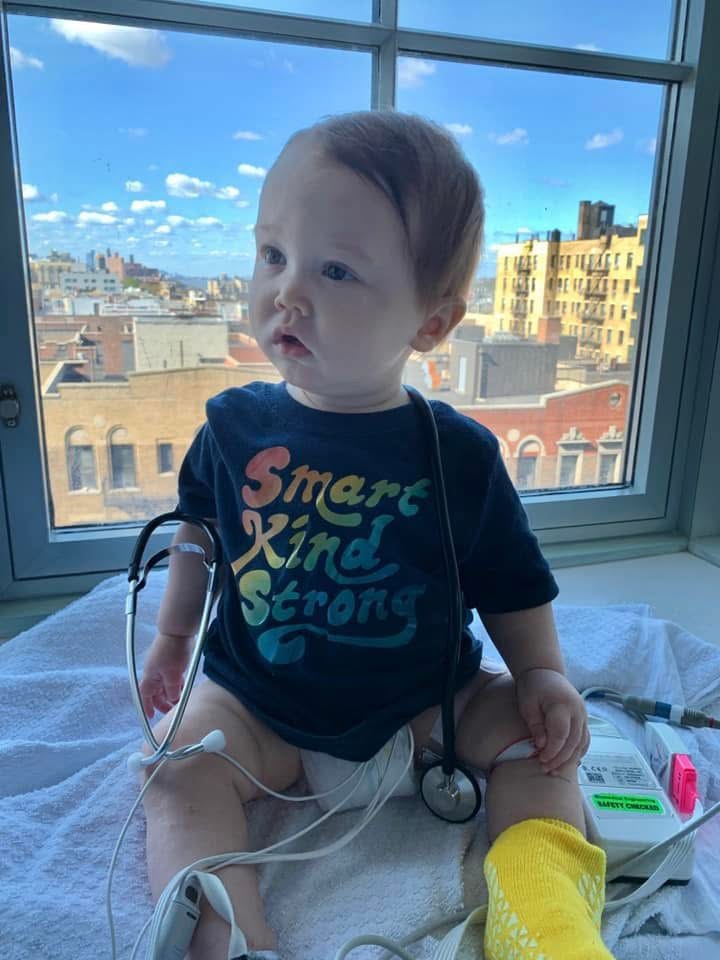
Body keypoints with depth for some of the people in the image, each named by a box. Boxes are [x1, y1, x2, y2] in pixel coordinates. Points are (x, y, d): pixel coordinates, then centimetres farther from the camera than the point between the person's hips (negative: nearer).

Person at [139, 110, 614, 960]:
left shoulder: (460, 454, -12)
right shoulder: (235, 426, -8)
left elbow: (510, 585, 1)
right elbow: (200, 533, 10)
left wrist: (541, 673, -10)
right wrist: (173, 636, 19)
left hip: (421, 699, 1)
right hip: (258, 704, 0)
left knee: (538, 736, -9)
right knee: (181, 771, -21)